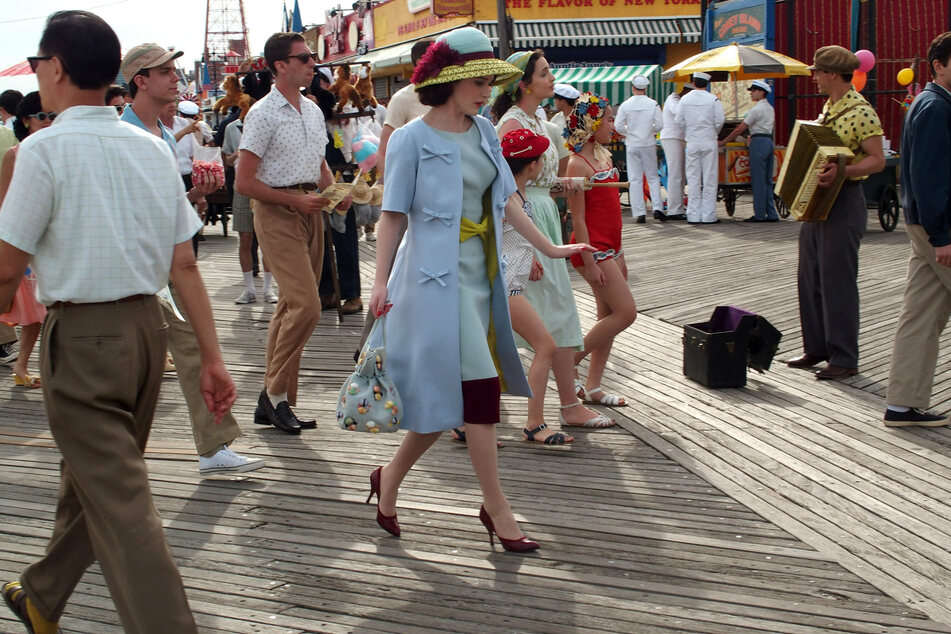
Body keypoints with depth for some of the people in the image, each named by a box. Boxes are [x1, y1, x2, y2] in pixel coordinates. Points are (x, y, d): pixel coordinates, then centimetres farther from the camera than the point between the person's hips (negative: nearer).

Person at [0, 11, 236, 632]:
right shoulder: (154, 148, 5)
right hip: (149, 325, 7)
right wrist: (212, 356, 5)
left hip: (82, 336, -7)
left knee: (121, 504, -4)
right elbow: (185, 264, 4)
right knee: (91, 478, 22)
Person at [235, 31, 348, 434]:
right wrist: (295, 200, -16)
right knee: (306, 304, -16)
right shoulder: (263, 114, -9)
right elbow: (244, 182, -12)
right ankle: (276, 392, -1)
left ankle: (272, 402, 17)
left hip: (309, 211, 8)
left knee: (291, 306, 9)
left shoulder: (313, 110, 14)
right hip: (276, 212, -8)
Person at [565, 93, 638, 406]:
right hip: (593, 248, -9)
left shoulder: (603, 156, 12)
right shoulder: (578, 164, -15)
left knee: (608, 316, 9)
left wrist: (619, 256, 18)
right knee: (626, 312, -10)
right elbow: (578, 219, -17)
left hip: (610, 248, 9)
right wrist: (590, 263, -19)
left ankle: (593, 386, 15)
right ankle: (569, 362, 2)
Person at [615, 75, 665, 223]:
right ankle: (657, 208, -1)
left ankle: (639, 213, 0)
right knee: (653, 177, 10)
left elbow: (619, 126, -6)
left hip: (632, 145, 0)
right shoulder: (653, 104, -5)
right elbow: (659, 125, -6)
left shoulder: (625, 105, -5)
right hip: (648, 144, 0)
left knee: (635, 179, 3)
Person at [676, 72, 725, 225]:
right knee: (709, 178, 3)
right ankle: (708, 215, 2)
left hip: (692, 142, 2)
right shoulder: (713, 100, -6)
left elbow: (679, 120, 1)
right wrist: (714, 132, 12)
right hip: (709, 142, -2)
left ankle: (693, 215, 6)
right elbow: (719, 121, -8)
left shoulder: (685, 99, 0)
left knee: (693, 179, 7)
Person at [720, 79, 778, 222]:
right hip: (769, 140, 9)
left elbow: (741, 129, -9)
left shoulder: (757, 109, -10)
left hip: (758, 142, -9)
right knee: (767, 180, 9)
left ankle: (759, 214, -5)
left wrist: (723, 142, -4)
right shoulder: (770, 108, 17)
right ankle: (771, 214, 8)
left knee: (758, 180, -6)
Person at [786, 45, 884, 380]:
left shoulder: (860, 112, -14)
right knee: (810, 278, 12)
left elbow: (877, 160, -20)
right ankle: (816, 347, 23)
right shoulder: (829, 107, 14)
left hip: (844, 203, -9)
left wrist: (841, 171, -32)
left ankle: (845, 359, 2)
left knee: (838, 280, -5)